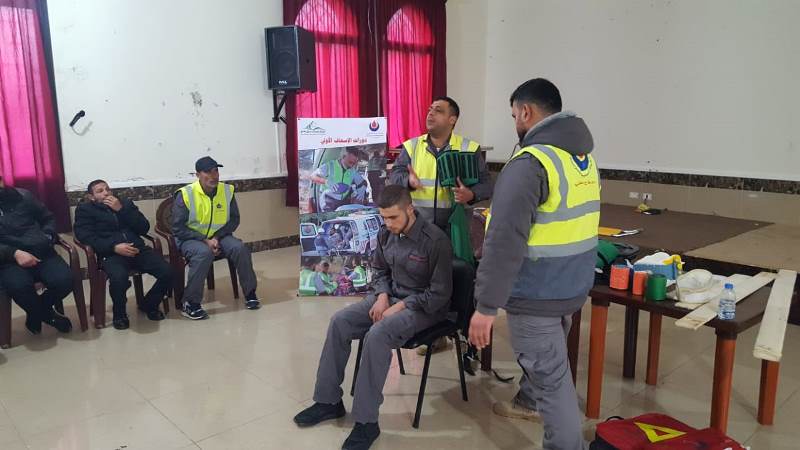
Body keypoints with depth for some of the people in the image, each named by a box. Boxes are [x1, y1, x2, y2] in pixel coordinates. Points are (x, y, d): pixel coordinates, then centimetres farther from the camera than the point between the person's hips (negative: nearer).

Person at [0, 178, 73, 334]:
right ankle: (48, 315, -2)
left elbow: (48, 218, 21)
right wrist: (14, 253, -21)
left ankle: (36, 314, 6)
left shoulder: (23, 196, 12)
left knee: (64, 280, -26)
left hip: (41, 253, 2)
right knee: (19, 285, -36)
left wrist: (47, 237, 1)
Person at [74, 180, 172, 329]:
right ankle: (119, 313, -5)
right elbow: (85, 236, -3)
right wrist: (114, 247, -16)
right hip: (111, 253, -3)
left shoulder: (125, 203, 22)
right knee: (119, 278, -37)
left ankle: (149, 305, 9)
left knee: (167, 272, -20)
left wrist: (121, 210, -2)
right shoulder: (85, 209, 14)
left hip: (138, 249, 3)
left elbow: (144, 228, 9)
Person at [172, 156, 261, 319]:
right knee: (204, 253, -35)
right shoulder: (185, 195, -14)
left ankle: (250, 293, -6)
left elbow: (234, 220, 3)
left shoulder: (227, 190, -3)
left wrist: (216, 237, -13)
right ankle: (190, 304, -24)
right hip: (191, 238, -3)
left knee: (239, 248, -24)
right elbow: (178, 228, -13)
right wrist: (205, 240, -21)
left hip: (218, 236, 3)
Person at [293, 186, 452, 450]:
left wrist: (400, 307, -21)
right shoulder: (386, 234, -1)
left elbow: (440, 293, -18)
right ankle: (329, 400, 1)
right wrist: (382, 296, -5)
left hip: (423, 306, -7)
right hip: (390, 297, 7)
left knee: (377, 335, -32)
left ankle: (366, 421, -21)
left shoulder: (435, 240, -21)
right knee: (339, 322, -12)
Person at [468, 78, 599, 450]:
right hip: (572, 287, 10)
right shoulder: (585, 157, 8)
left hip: (537, 294, -9)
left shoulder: (530, 162, -22)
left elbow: (505, 241, -27)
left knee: (551, 377, 4)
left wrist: (486, 306, -23)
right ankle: (529, 402, 52)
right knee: (546, 357, 30)